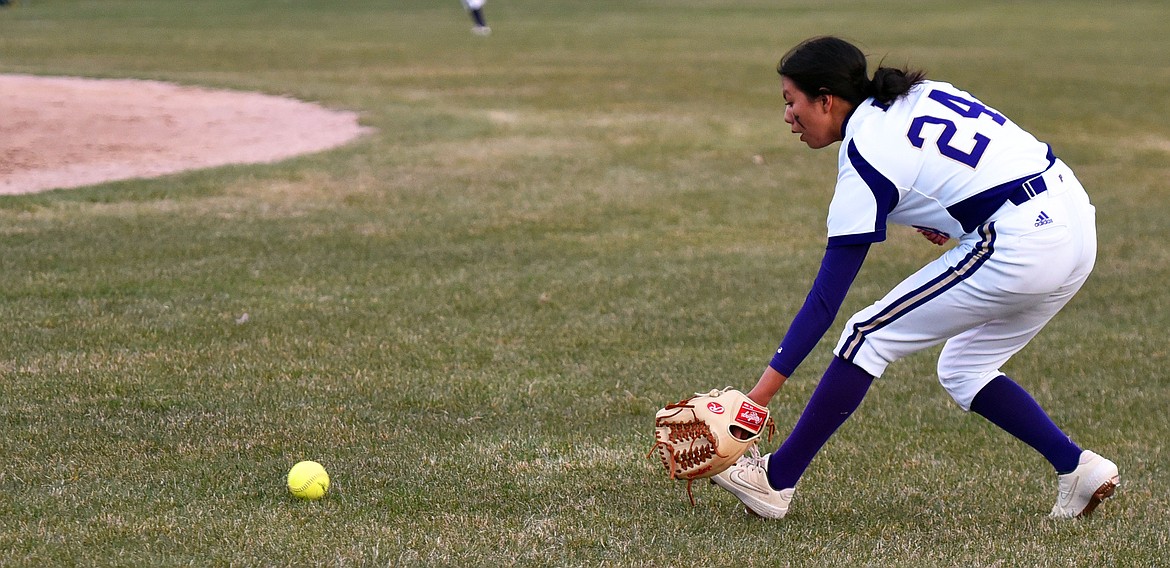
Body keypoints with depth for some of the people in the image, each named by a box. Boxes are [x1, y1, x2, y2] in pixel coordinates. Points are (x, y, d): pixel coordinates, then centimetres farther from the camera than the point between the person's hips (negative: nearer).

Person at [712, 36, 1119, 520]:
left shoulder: (863, 158, -7)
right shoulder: (923, 93, 15)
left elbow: (824, 302, -8)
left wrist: (758, 396, -8)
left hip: (1020, 244, -9)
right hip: (1075, 221, 9)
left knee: (868, 337, 0)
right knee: (962, 370, 21)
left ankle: (775, 480, 3)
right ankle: (1077, 467, 10)